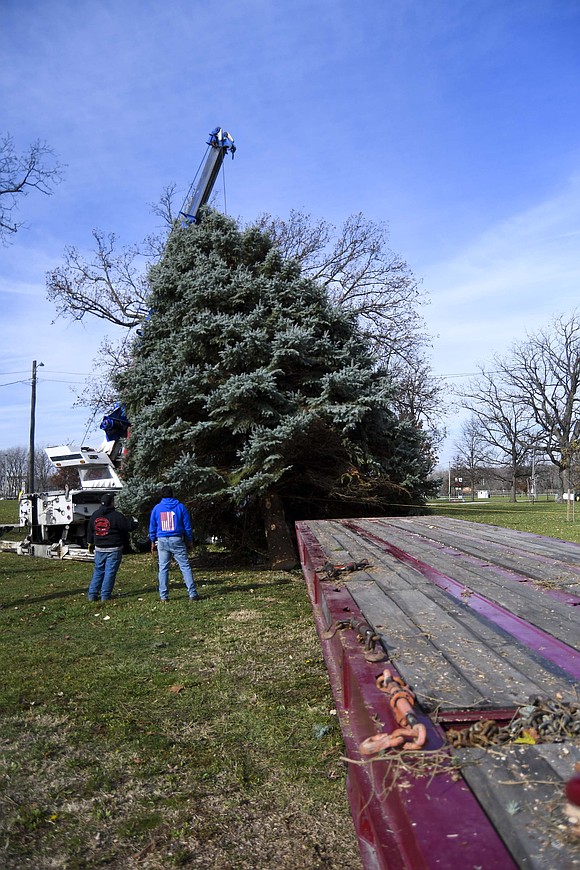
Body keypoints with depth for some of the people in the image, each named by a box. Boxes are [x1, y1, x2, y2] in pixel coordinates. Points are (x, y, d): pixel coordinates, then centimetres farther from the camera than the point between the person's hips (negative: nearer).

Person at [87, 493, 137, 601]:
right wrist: (134, 522, 11)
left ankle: (92, 594, 11)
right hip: (114, 549, -5)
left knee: (98, 571, 13)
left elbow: (90, 530, 16)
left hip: (99, 548, 5)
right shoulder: (116, 515, -14)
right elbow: (128, 526, -11)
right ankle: (105, 595, 1)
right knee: (110, 572, 1)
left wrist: (90, 543, 28)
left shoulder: (95, 515, 6)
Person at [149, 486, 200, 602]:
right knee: (185, 566, 0)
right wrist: (190, 541, 11)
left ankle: (163, 596, 9)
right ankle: (192, 594, -4)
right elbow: (187, 525, 4)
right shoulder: (180, 507, 1)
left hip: (162, 540, 2)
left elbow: (152, 527, 9)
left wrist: (153, 542, 18)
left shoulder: (156, 508, 5)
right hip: (177, 540, -1)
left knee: (163, 568, 8)